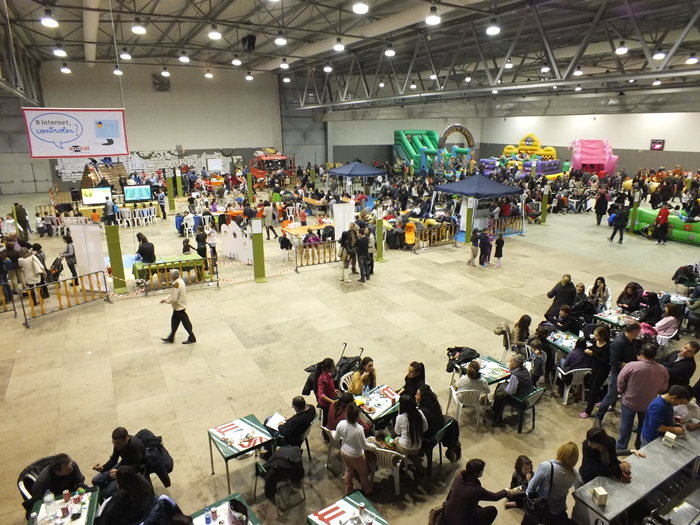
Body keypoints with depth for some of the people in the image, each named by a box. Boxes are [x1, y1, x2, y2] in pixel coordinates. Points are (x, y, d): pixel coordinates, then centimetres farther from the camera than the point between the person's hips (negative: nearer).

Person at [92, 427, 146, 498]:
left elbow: (137, 466, -27)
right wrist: (102, 468, -16)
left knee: (107, 492, -19)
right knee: (96, 481, 4)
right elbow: (113, 460, 3)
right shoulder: (118, 443, -10)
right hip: (123, 464, 8)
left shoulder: (134, 445, -32)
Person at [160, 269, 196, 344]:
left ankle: (192, 338, 17)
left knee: (186, 323, 4)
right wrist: (166, 298, 7)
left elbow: (173, 299, -27)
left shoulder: (176, 285, -29)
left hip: (179, 307, -10)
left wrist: (167, 301, -9)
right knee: (174, 321, 20)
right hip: (178, 307, 10)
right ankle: (171, 338, 33)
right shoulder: (180, 281, 0)